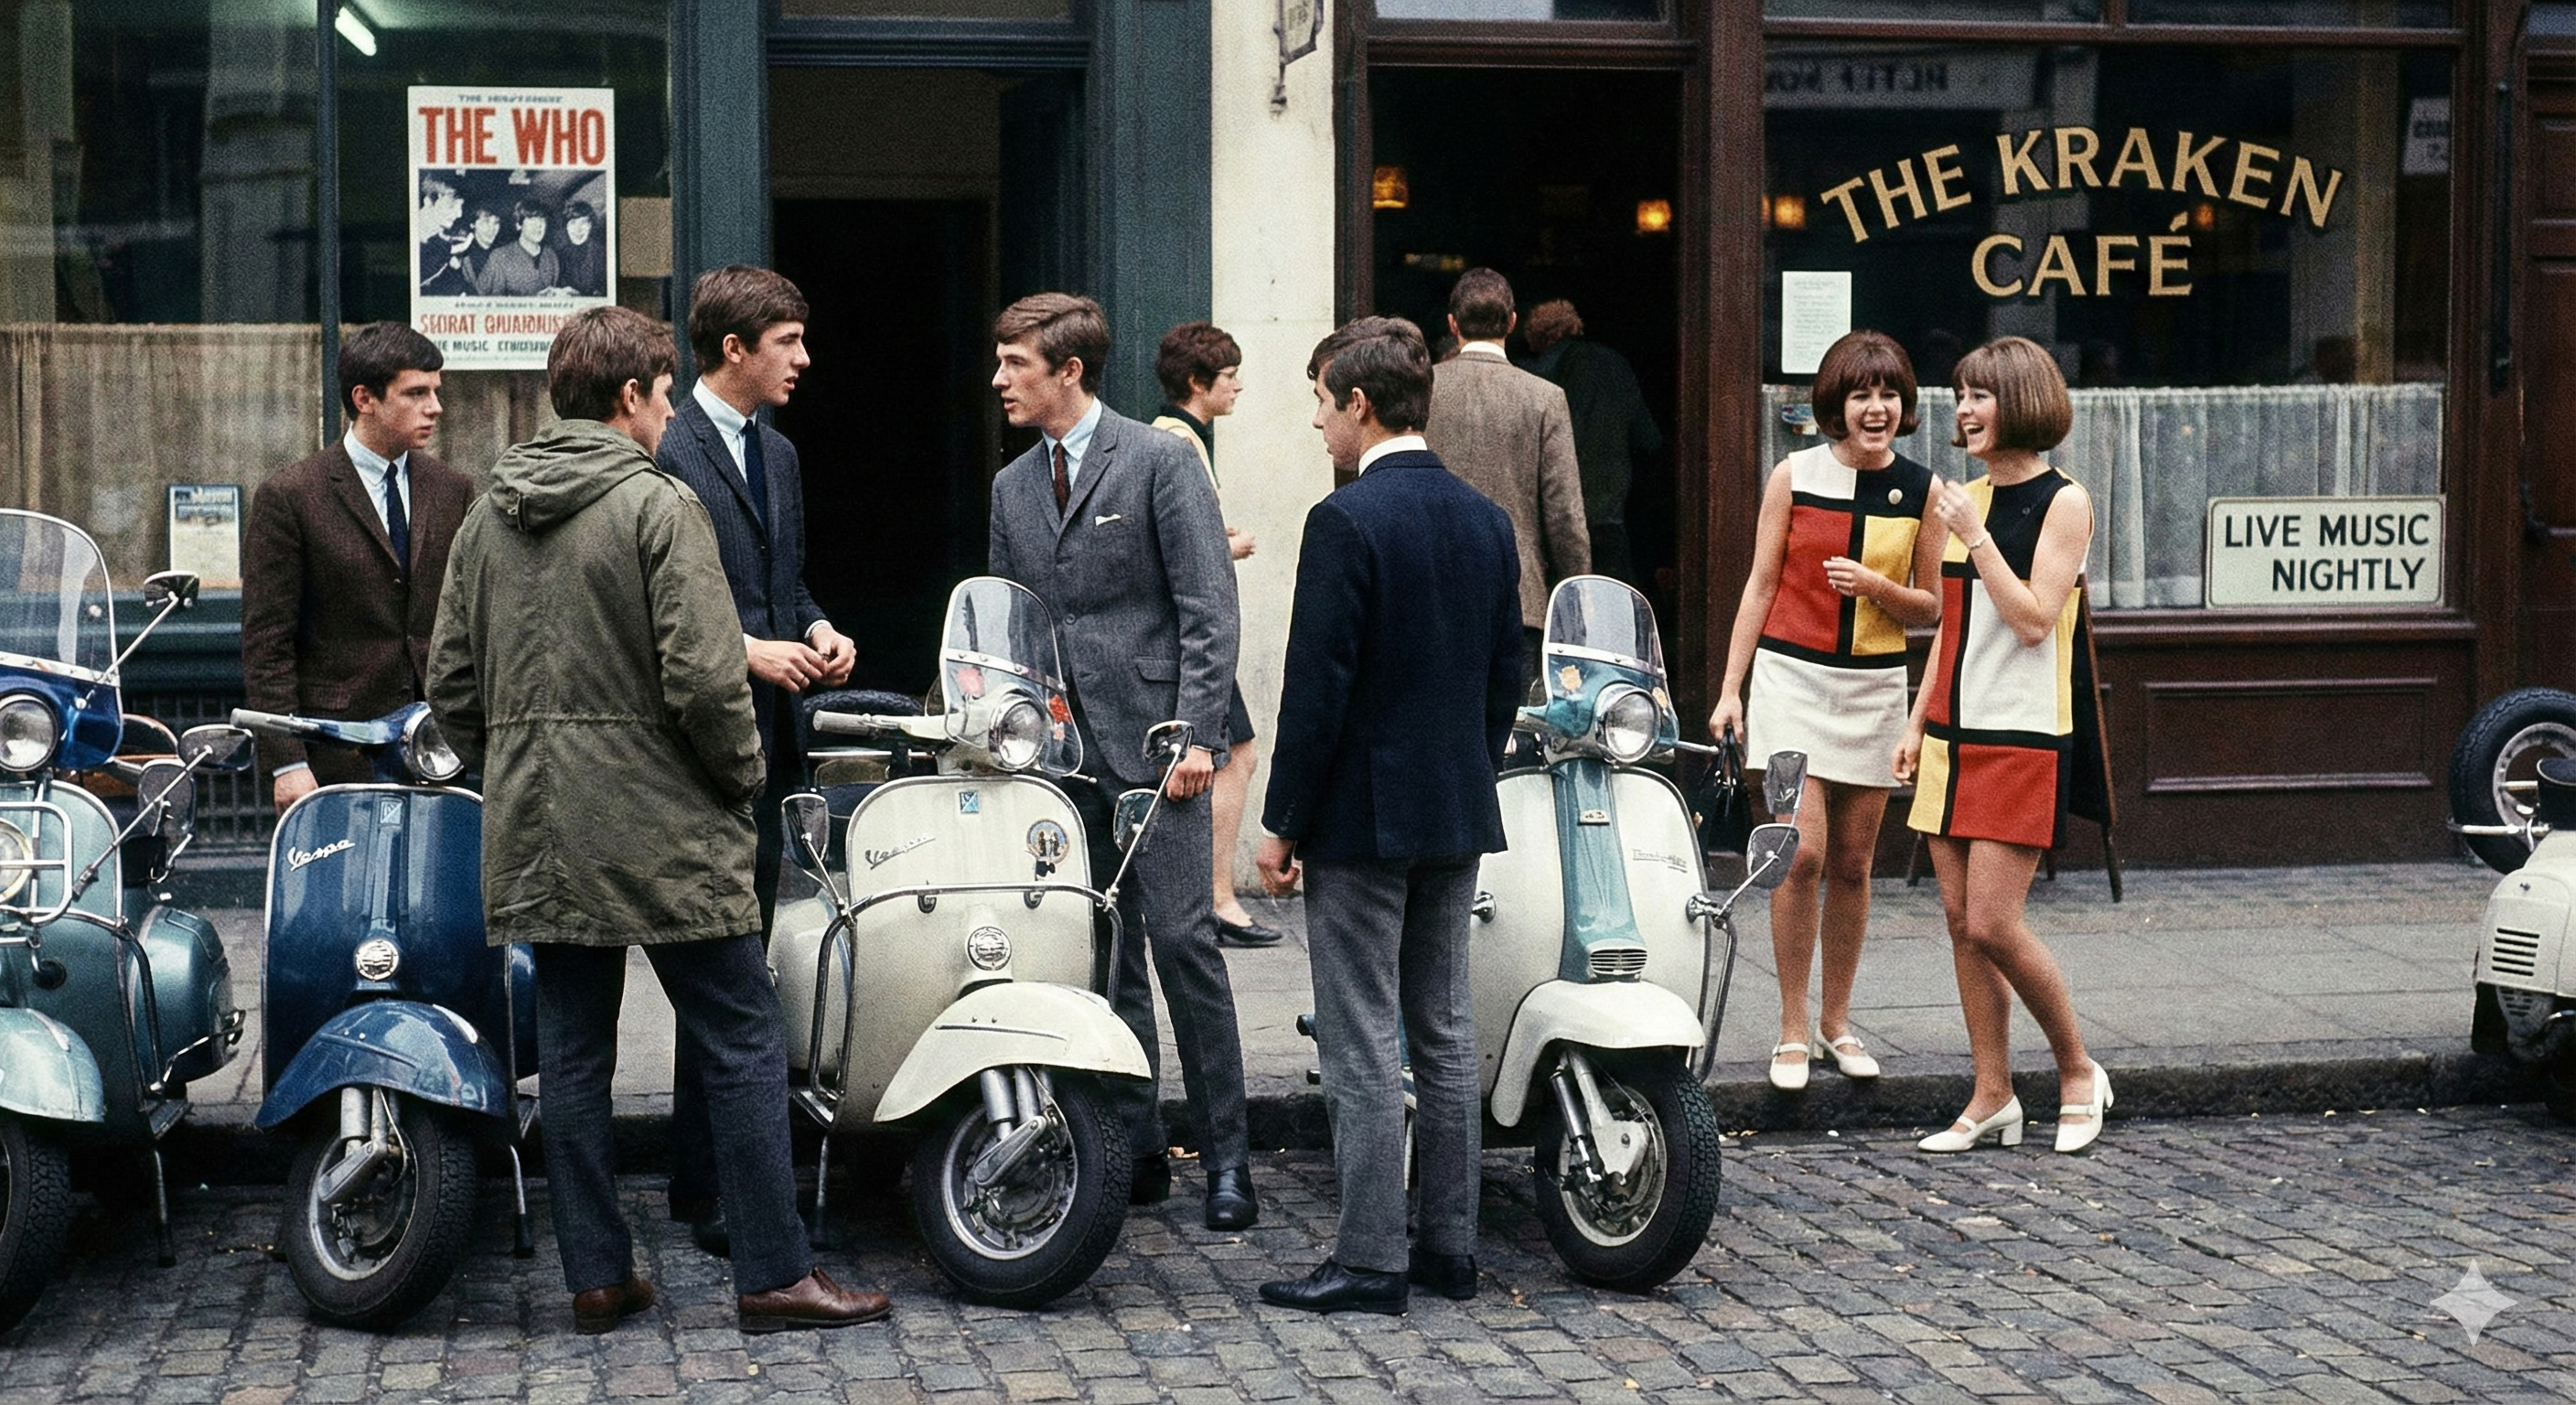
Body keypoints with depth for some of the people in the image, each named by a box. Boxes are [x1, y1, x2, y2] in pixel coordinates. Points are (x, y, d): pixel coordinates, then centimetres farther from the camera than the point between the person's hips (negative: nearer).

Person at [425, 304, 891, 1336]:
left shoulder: (486, 519, 11)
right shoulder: (657, 505, -10)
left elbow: (451, 684, 12)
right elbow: (705, 678, -18)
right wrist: (743, 775, -3)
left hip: (537, 838, 7)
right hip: (660, 831, -7)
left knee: (572, 1053, 11)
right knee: (742, 1048, 0)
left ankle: (596, 1274, 15)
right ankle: (773, 1275, 2)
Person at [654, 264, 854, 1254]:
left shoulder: (778, 453, 20)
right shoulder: (667, 454, -9)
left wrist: (817, 631, 6)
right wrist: (747, 651, -21)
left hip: (769, 739, 9)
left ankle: (719, 1178, 18)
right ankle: (710, 1191, -2)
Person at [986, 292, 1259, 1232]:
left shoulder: (1158, 461, -2)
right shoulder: (1012, 486, 17)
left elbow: (1208, 608, -7)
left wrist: (1196, 733, -14)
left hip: (1152, 740, -6)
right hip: (1058, 754, 6)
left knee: (1182, 941, -9)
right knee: (1104, 958, 6)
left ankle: (1226, 1155, -1)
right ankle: (1136, 1150, 13)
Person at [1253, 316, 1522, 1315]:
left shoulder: (1347, 521, -15)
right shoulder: (1486, 520, 8)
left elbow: (1318, 688, -17)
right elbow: (1505, 676, 12)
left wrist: (1283, 823, -10)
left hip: (1363, 818, -8)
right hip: (1459, 817, 8)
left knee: (1363, 1048, -2)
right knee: (1445, 1036, 13)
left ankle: (1371, 1262, 1)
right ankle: (1450, 1246, 19)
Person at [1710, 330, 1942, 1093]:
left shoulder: (1923, 489, 3)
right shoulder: (1795, 476, -1)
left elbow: (1931, 607, 7)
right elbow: (1761, 585, 3)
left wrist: (1877, 586, -13)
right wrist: (1730, 688, -1)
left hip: (1875, 686, 2)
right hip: (1793, 677, -2)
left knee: (1852, 863, 7)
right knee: (1802, 852, -11)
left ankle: (1836, 1022, 21)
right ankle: (1792, 1030, 0)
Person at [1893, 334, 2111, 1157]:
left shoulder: (2062, 503, -7)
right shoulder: (1962, 498, 13)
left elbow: (2034, 620, -16)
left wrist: (1975, 537, -16)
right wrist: (1918, 723, 16)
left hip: (2023, 740, -7)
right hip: (1955, 735, 7)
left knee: (1993, 925, -10)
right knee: (1961, 921, 6)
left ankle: (2078, 1071, 10)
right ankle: (1992, 1098, 13)